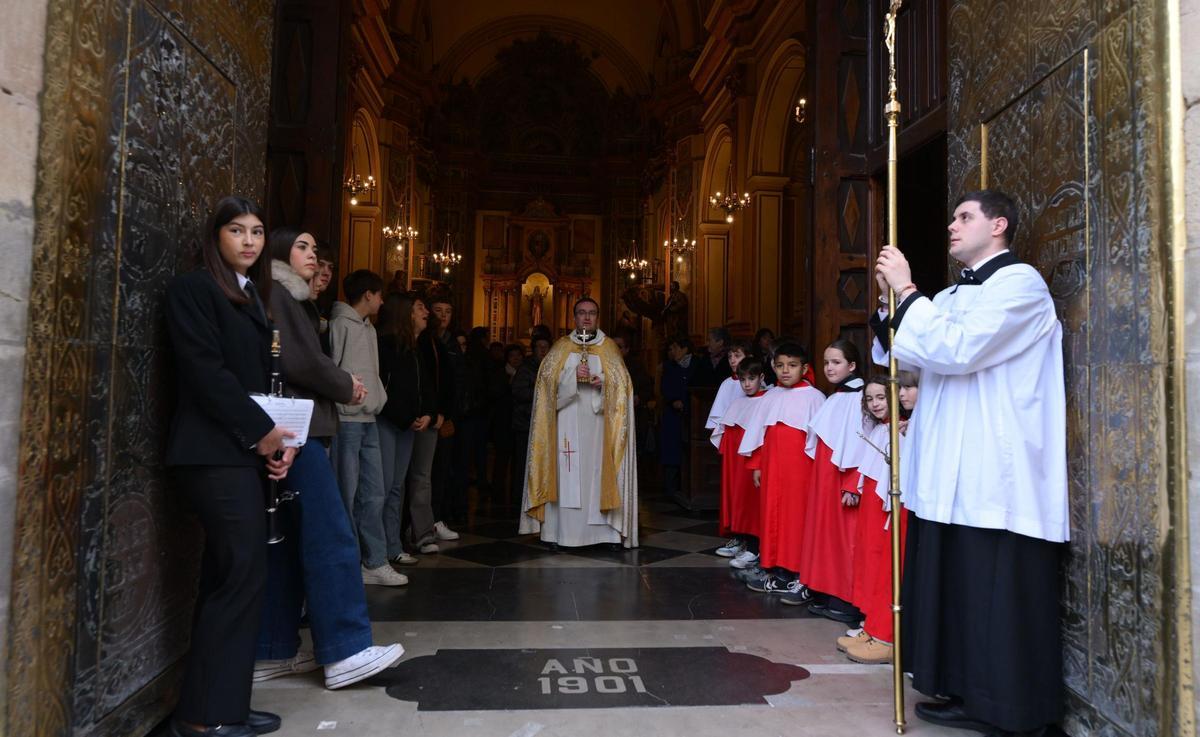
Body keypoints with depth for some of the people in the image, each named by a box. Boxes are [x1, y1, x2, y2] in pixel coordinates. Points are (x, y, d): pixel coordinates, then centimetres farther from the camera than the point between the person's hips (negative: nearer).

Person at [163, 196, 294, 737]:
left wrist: (279, 438, 1)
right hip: (215, 452, -8)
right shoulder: (194, 288, -3)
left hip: (245, 451, 8)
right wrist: (261, 431, -12)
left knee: (228, 578, 8)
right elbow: (206, 371, -13)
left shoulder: (252, 296, 20)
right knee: (244, 573, -9)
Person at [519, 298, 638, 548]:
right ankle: (563, 532, -2)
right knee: (566, 474, -5)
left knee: (598, 471, -4)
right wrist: (571, 375, -14)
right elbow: (547, 377, 1)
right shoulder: (561, 347, 11)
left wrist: (603, 382, -14)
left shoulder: (608, 348, 11)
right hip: (567, 423, 0)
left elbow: (622, 382, 5)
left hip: (597, 424, 0)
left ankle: (604, 530, -2)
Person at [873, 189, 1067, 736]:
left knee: (994, 594, -1)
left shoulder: (1019, 282, -7)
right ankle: (966, 693, 25)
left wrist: (907, 291, -12)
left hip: (995, 475, -8)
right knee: (956, 587, 13)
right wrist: (893, 299, 7)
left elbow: (956, 349, -20)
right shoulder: (954, 295, 18)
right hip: (952, 472, 8)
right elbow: (907, 354, 19)